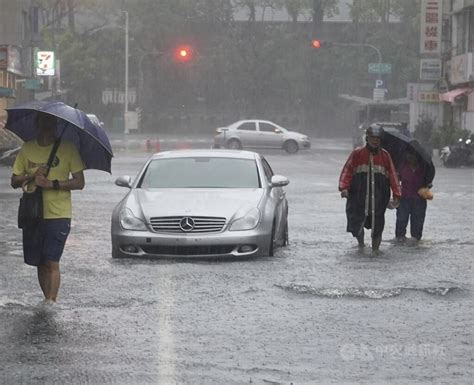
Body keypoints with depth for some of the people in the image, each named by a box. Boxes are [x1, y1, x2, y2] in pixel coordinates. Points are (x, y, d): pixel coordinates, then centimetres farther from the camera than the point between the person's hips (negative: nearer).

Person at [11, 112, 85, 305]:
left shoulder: (67, 148, -1)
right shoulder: (26, 149, 8)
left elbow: (79, 182, -3)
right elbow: (14, 182, 9)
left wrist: (52, 184, -15)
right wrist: (32, 176, -11)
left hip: (58, 215, -3)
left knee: (52, 261, -11)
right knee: (40, 262, 8)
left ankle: (50, 301, -12)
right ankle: (48, 300, 19)